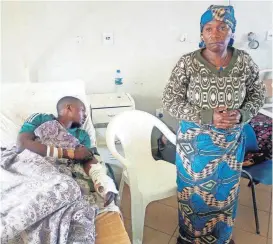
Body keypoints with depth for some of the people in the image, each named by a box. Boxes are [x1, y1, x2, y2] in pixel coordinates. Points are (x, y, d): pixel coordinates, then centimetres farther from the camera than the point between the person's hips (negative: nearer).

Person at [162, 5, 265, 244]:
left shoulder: (244, 61, -7)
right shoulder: (187, 62, -16)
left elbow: (258, 95, 4)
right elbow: (170, 101, -14)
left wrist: (242, 114, -17)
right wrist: (208, 116, -24)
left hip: (231, 144, 3)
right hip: (195, 144, -2)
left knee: (225, 194, 22)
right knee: (195, 195, 15)